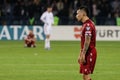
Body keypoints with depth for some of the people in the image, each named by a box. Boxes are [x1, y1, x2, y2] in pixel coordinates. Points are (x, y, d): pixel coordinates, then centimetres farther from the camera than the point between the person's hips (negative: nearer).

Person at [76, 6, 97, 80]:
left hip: (89, 53, -10)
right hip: (88, 53, 10)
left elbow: (87, 41, -21)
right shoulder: (85, 24, 17)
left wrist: (83, 54, -22)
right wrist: (81, 55, 22)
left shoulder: (88, 25, -16)